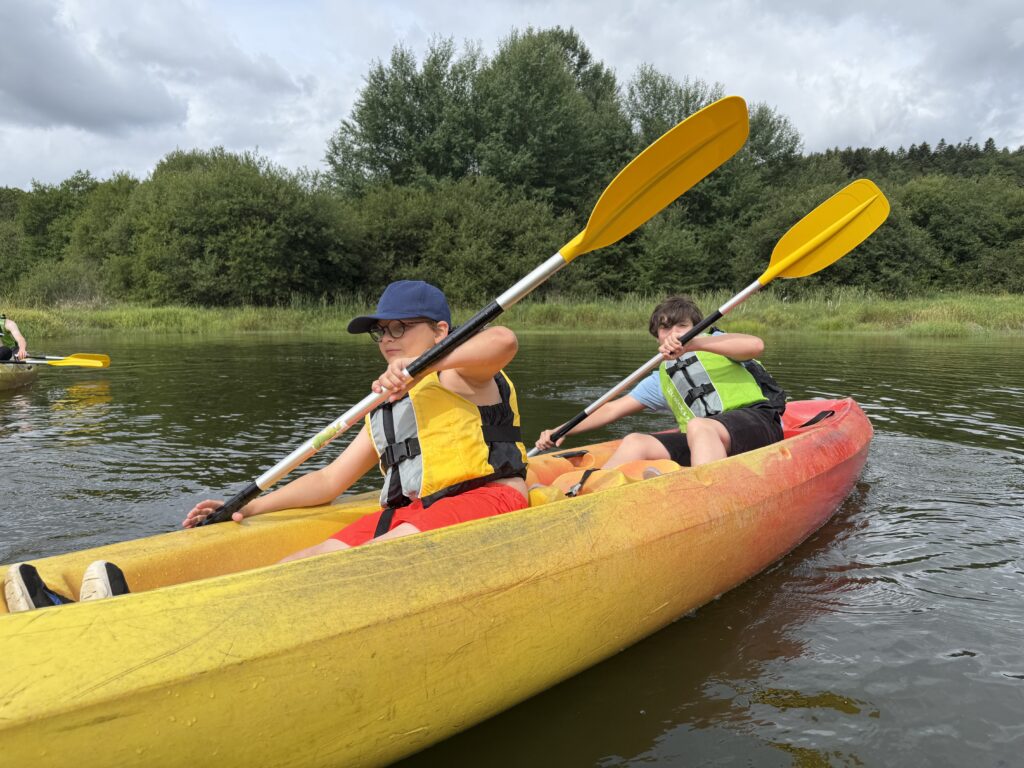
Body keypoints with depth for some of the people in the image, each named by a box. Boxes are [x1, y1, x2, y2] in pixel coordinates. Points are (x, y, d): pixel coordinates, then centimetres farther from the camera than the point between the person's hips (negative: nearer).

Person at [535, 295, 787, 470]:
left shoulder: (715, 343, 12)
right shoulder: (662, 381, 26)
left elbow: (755, 345, -11)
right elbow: (612, 409, 25)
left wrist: (695, 344, -24)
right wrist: (561, 431, 14)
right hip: (705, 441, 5)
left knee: (698, 426, -35)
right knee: (634, 443, -13)